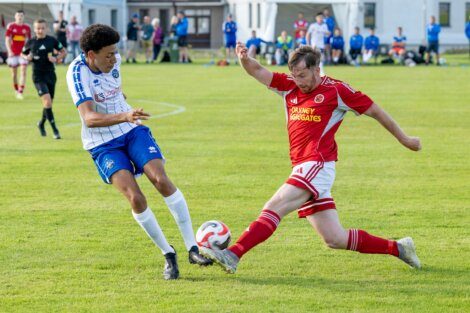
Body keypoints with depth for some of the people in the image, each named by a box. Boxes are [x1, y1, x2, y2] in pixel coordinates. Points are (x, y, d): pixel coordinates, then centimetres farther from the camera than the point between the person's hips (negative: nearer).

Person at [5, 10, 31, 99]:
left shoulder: (27, 27, 5)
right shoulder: (11, 26, 0)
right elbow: (7, 40, -1)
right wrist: (9, 51, -12)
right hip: (13, 53, 0)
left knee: (23, 72, -12)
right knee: (14, 73, 8)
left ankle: (21, 92, -15)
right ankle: (16, 90, 27)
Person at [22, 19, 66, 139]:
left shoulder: (52, 40, -1)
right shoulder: (31, 42, -1)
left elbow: (64, 51, 9)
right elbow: (23, 54, 15)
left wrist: (56, 58, -9)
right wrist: (27, 57, -8)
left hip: (50, 74, 2)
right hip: (38, 76, -2)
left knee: (49, 102, 12)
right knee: (47, 100, -19)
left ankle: (41, 123, 40)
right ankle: (55, 130, -16)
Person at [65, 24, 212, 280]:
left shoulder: (113, 60, -3)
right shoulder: (78, 73, -22)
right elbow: (89, 118, -34)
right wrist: (124, 116, -50)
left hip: (132, 130, 4)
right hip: (102, 144, -4)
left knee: (161, 180, -18)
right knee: (135, 197, -21)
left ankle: (193, 248, -14)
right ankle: (168, 254, -3)